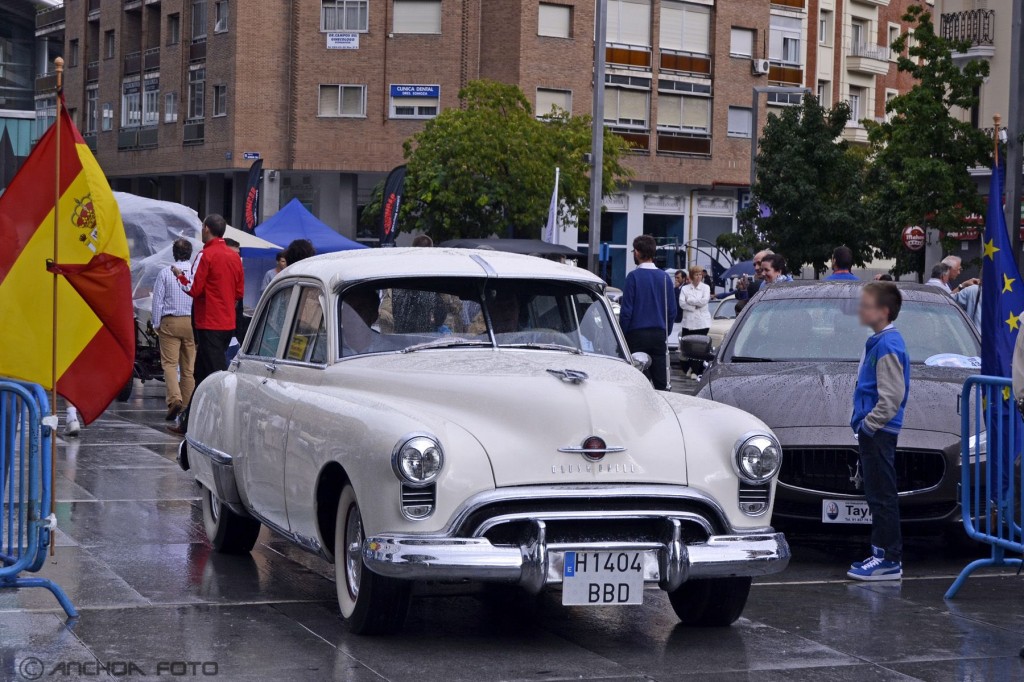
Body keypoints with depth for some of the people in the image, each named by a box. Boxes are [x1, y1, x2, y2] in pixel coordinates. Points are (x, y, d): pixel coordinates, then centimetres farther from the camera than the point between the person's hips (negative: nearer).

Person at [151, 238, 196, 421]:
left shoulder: (165, 273, -3)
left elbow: (157, 300, -1)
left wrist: (156, 324, 8)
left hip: (170, 322, -2)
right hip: (192, 323, 2)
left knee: (169, 363, -2)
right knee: (189, 366, 7)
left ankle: (174, 398, -22)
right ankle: (187, 405, 10)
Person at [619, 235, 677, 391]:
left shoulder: (634, 277, -9)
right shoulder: (665, 277, 5)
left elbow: (626, 310, -10)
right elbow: (672, 310, 9)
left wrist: (622, 335, -1)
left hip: (637, 334, -4)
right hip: (659, 334, 4)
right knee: (661, 382, 7)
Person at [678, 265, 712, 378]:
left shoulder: (705, 288, 9)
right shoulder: (685, 288, 9)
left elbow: (704, 301, -8)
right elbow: (681, 303, -4)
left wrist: (689, 300, -3)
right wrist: (695, 307, -12)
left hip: (702, 323, -1)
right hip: (688, 322, 1)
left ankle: (696, 371, -2)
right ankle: (690, 368, 16)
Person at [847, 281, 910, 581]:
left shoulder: (888, 345, -16)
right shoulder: (878, 342, 14)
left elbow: (892, 396, -21)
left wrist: (869, 423, -17)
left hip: (879, 432, -10)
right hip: (873, 432, 10)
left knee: (883, 496, -7)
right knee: (878, 495, 14)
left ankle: (889, 560, -4)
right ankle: (882, 554, 20)